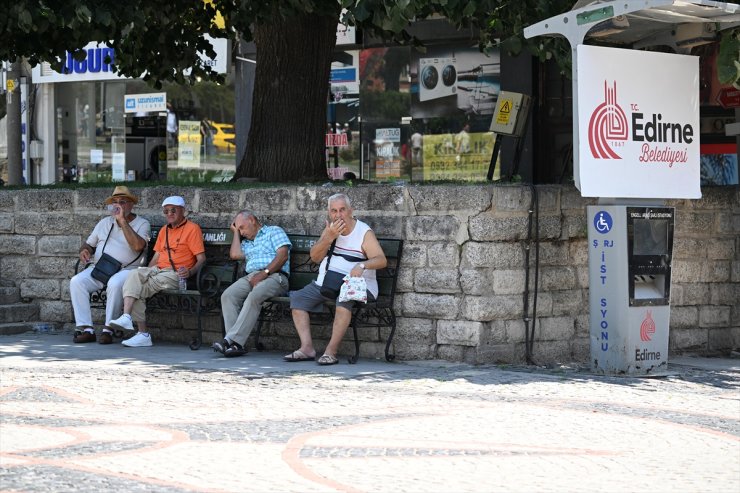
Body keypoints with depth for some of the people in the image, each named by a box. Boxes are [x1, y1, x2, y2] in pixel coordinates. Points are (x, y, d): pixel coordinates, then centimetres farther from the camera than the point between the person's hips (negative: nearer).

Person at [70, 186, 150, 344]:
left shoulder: (142, 224, 5)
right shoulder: (105, 222, 22)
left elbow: (138, 246, -15)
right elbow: (89, 244, 25)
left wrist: (123, 220, -14)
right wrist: (84, 251, -1)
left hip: (126, 269, -5)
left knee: (115, 283, -38)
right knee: (76, 281, -23)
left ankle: (108, 329, -28)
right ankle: (86, 329, -25)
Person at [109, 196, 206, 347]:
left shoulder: (192, 229, 1)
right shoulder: (164, 230, 25)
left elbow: (201, 258, -5)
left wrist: (190, 272, -22)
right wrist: (147, 272, 11)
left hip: (176, 274, -6)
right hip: (157, 270, 6)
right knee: (135, 274, -27)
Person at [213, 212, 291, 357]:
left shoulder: (274, 231, 14)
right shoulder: (246, 242, 35)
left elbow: (283, 255, -2)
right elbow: (235, 254, 14)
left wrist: (265, 273, -14)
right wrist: (235, 233, 26)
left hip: (274, 275, -6)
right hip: (251, 277, 6)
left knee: (254, 297, -36)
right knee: (227, 296, -23)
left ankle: (231, 340, -41)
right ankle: (236, 344, -34)